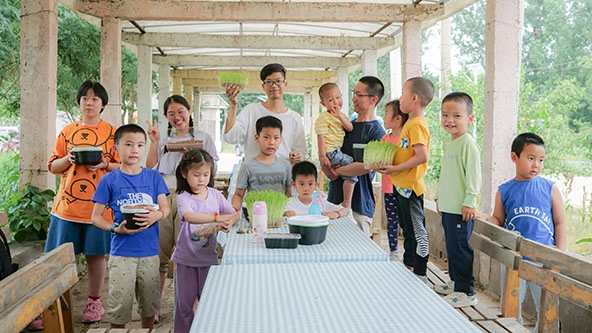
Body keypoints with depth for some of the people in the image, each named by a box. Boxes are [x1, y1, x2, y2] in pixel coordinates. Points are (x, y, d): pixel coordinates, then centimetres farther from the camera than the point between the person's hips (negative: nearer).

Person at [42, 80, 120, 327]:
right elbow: (53, 167, 10)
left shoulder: (112, 133, 3)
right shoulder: (67, 132, 9)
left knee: (95, 254, 7)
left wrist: (105, 164, -16)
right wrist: (68, 159, -9)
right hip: (67, 205, 2)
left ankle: (94, 302, 23)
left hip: (98, 205, -2)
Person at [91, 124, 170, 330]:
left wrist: (157, 215, -21)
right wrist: (115, 228, -17)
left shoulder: (153, 177, 5)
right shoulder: (109, 180, -1)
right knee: (119, 307, 1)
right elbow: (96, 216, 1)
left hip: (149, 251, 2)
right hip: (121, 252, -2)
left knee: (149, 305, 14)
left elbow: (166, 208, 2)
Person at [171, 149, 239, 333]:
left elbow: (234, 214, -2)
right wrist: (218, 217, -43)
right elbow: (190, 216, -32)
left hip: (208, 257, 3)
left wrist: (228, 223, -25)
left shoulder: (215, 194, 0)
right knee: (184, 303, 10)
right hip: (186, 258, -3)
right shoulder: (183, 197, -12)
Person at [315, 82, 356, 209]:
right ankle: (347, 203, -12)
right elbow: (321, 137, -14)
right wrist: (322, 156, -20)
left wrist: (340, 117, -11)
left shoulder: (342, 115, 17)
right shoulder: (323, 118, -8)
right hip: (330, 153, -9)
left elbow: (350, 128, 3)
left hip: (338, 151, 9)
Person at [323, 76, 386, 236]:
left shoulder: (377, 132, -8)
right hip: (334, 200, 7)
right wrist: (326, 168, -4)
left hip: (359, 207, -7)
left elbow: (367, 166, -20)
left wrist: (337, 171, -9)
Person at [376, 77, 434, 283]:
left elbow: (422, 156, -26)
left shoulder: (417, 124, -17)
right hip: (402, 186, 11)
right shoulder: (411, 122, 14)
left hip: (409, 187, -11)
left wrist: (396, 169, -21)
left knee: (417, 231, -2)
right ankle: (408, 267, 33)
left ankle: (420, 274, 6)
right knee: (408, 229, 20)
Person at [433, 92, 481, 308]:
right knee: (452, 246, 17)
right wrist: (439, 197, 25)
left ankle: (466, 292, 1)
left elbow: (474, 175, -17)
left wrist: (470, 202, -19)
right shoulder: (449, 145, 15)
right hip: (448, 207, 9)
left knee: (459, 248, -6)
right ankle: (456, 282, 30)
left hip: (461, 209, -9)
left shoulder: (468, 144, -13)